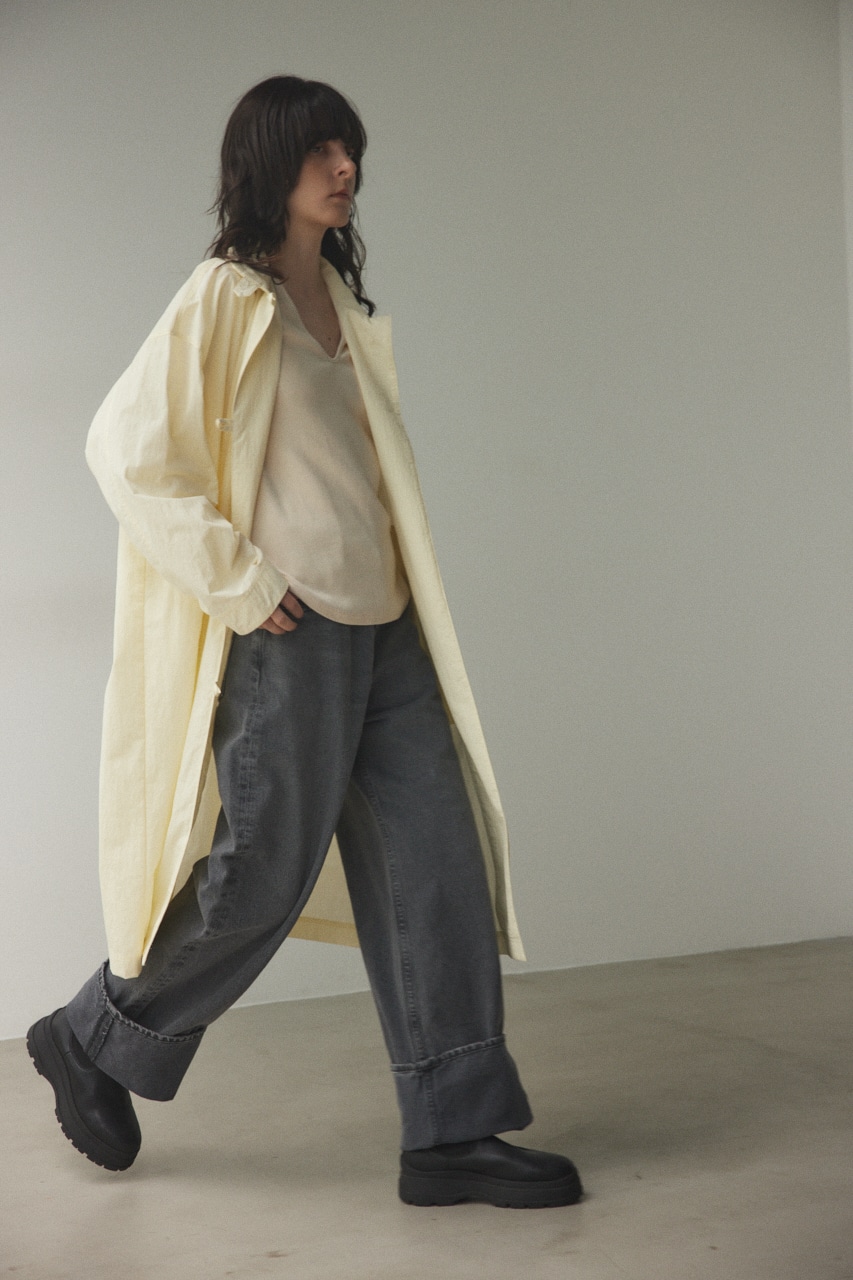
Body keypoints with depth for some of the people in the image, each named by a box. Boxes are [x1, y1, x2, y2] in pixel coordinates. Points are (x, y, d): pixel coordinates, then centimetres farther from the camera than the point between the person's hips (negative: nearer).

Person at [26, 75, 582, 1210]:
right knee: (262, 876, 0)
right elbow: (125, 447, -14)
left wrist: (396, 595, 16)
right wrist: (240, 583, -14)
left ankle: (452, 1135, 9)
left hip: (381, 627, 8)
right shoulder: (226, 297, -8)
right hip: (290, 633, -8)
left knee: (438, 860, 3)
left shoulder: (342, 299, 16)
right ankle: (88, 1044, 24)